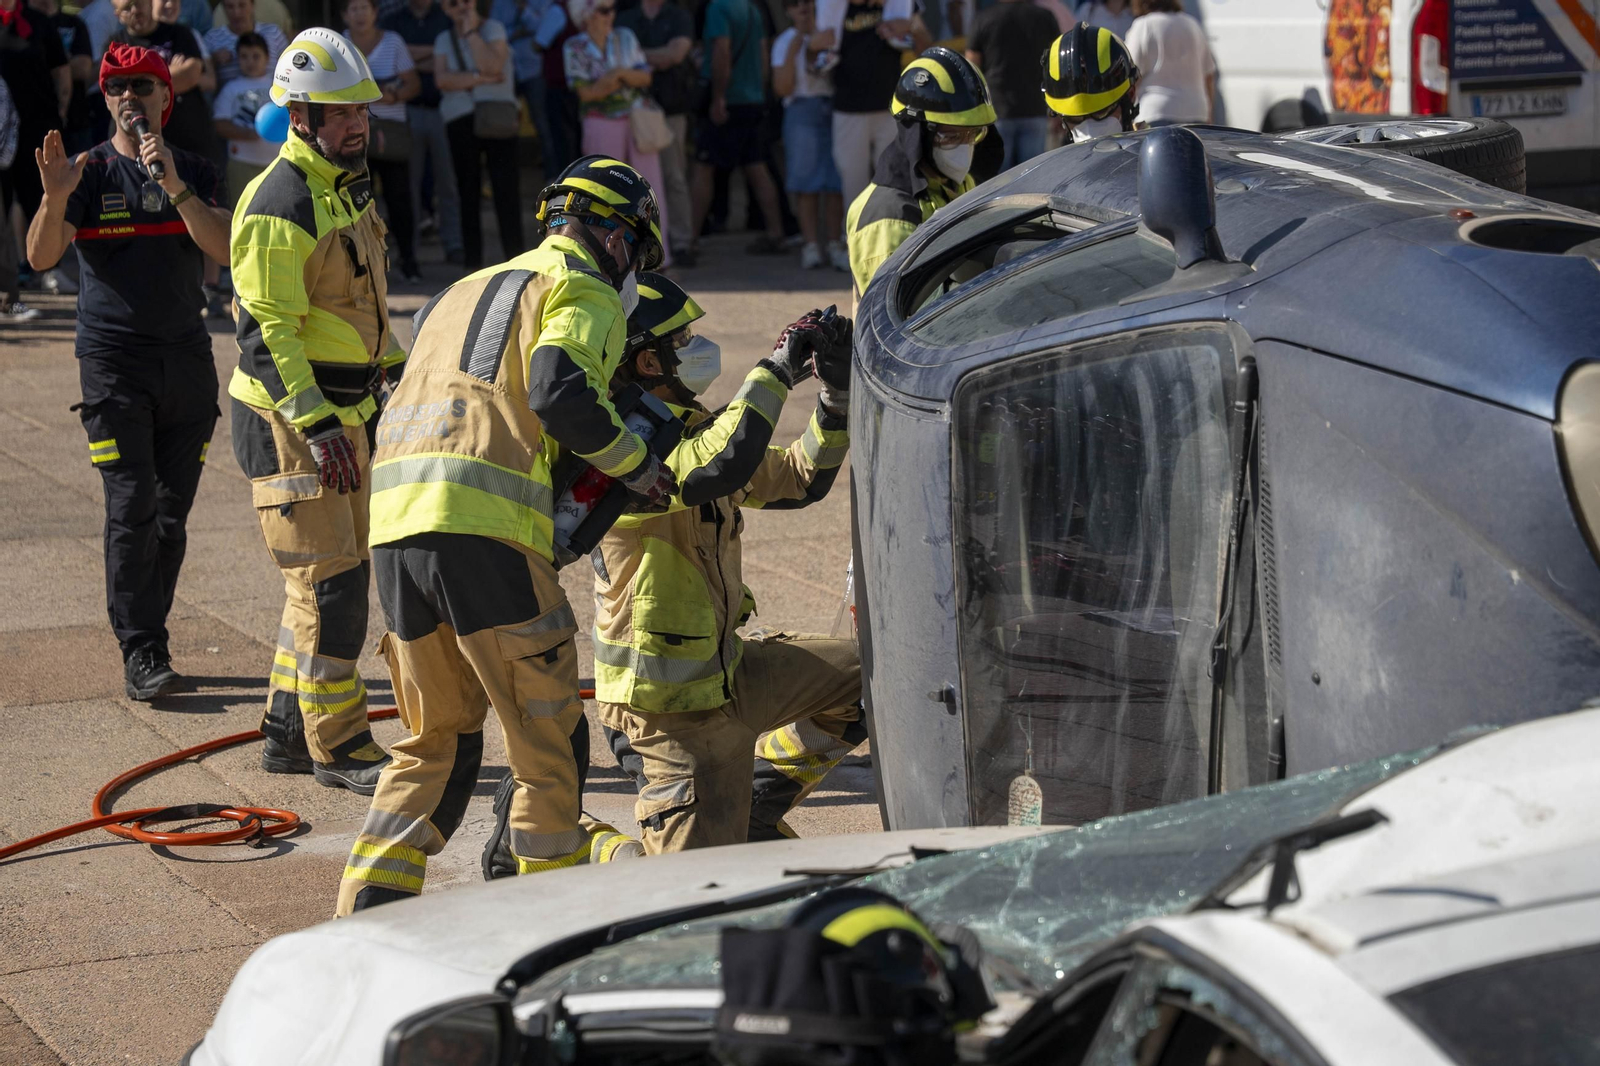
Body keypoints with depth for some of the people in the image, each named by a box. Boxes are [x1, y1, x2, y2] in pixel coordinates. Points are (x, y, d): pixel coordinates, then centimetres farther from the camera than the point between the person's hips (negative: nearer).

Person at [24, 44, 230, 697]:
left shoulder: (195, 172, 8)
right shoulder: (90, 172, 1)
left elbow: (225, 247, -9)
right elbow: (42, 256, -12)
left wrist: (173, 185, -22)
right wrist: (55, 200, -31)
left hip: (186, 360, 3)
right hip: (113, 361, -3)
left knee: (172, 513, 7)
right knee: (131, 509, -11)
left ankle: (146, 637, 17)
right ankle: (141, 654, -11)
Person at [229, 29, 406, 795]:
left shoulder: (348, 186, 12)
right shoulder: (278, 207, -19)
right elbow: (265, 331, -22)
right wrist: (317, 428, -27)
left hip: (341, 412, 10)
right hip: (286, 419, -10)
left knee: (333, 573, 14)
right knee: (329, 579, -7)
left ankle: (288, 731, 23)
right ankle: (336, 746, 0)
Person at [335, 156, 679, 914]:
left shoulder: (466, 291, 32)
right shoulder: (584, 292, 7)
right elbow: (559, 391, -12)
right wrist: (637, 466, 1)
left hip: (394, 516, 7)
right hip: (483, 525, -7)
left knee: (434, 743, 18)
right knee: (548, 743, 5)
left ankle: (367, 909, 10)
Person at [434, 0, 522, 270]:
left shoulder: (493, 29, 3)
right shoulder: (444, 40, 11)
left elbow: (492, 66, -16)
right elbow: (442, 79, -6)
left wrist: (471, 31, -11)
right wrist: (479, 78, -14)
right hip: (461, 121, 3)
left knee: (505, 186, -9)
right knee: (468, 190, 3)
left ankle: (514, 256, -7)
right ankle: (473, 263, 7)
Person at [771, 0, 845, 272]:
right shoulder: (785, 42, 6)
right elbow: (783, 87, -3)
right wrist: (792, 52, -10)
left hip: (834, 109, 1)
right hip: (801, 111, -1)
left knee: (835, 181, -2)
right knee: (806, 182, -4)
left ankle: (834, 244, 3)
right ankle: (811, 245, -1)